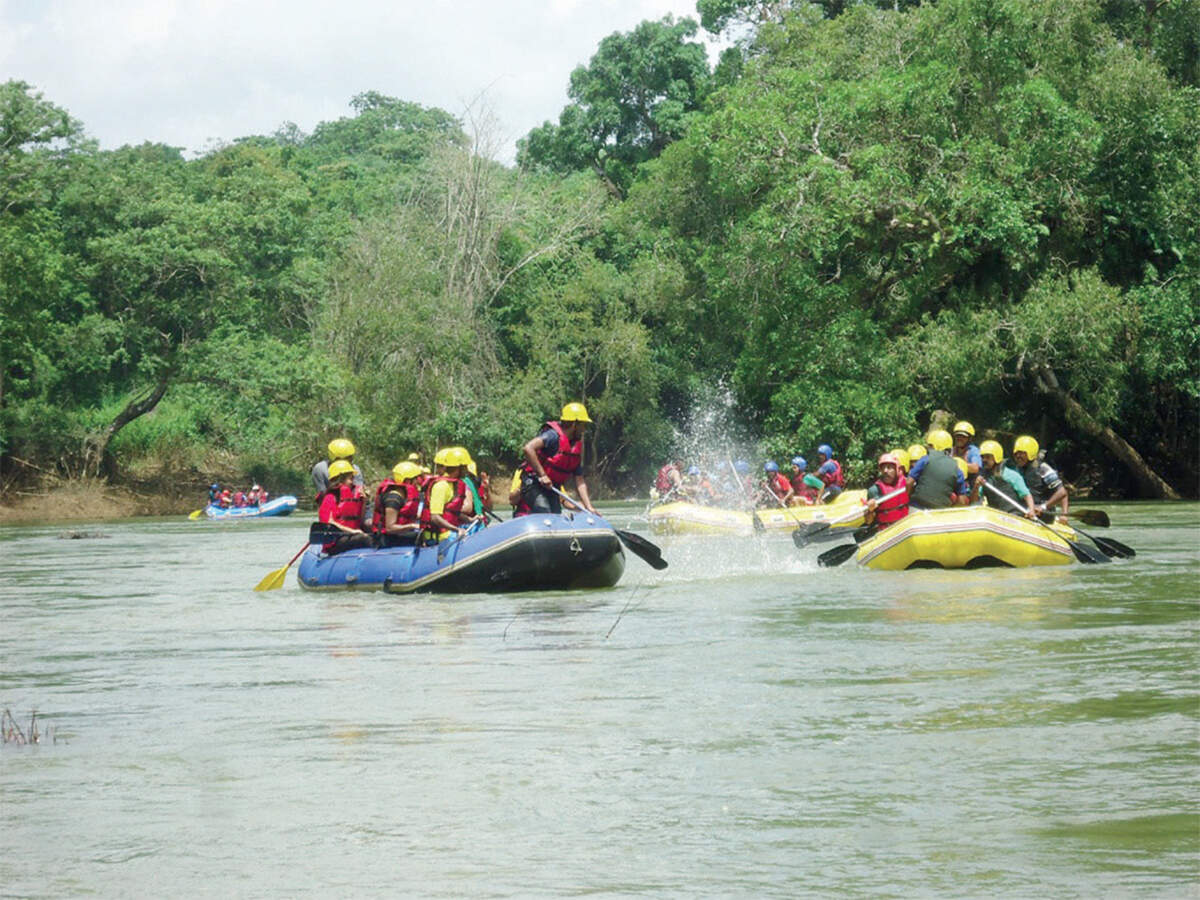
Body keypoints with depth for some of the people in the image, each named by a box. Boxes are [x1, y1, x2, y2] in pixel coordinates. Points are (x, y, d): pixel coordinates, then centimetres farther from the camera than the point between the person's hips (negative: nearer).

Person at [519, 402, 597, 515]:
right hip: (533, 484, -8)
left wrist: (589, 507, 1)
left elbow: (580, 482, 10)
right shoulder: (554, 435, -16)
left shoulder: (577, 446, 9)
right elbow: (529, 448, -32)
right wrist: (542, 475, -29)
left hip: (551, 488, 8)